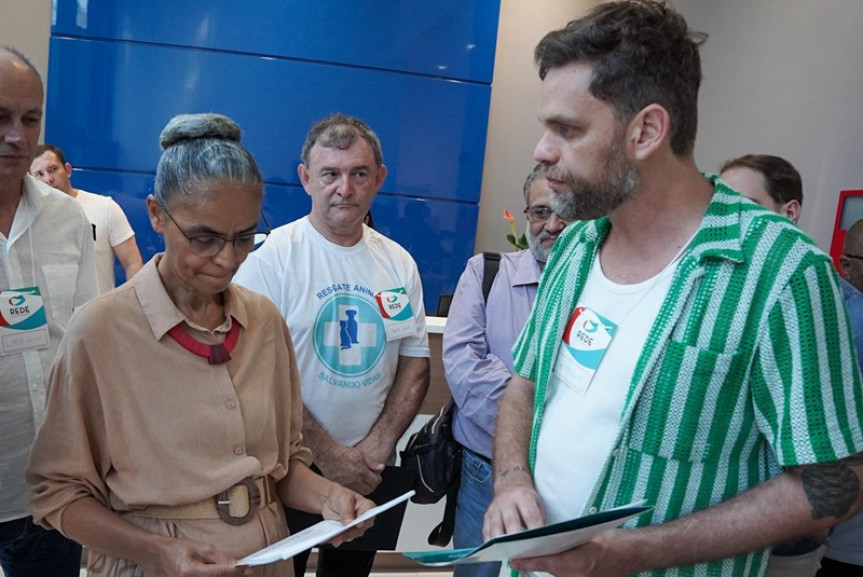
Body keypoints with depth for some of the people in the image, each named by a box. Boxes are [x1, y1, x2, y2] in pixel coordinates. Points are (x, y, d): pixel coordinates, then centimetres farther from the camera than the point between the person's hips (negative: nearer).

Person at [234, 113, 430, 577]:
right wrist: (328, 454, -15)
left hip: (371, 477, 4)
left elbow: (415, 362, 4)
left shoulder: (399, 264, 2)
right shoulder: (270, 257, -12)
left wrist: (378, 445, -8)